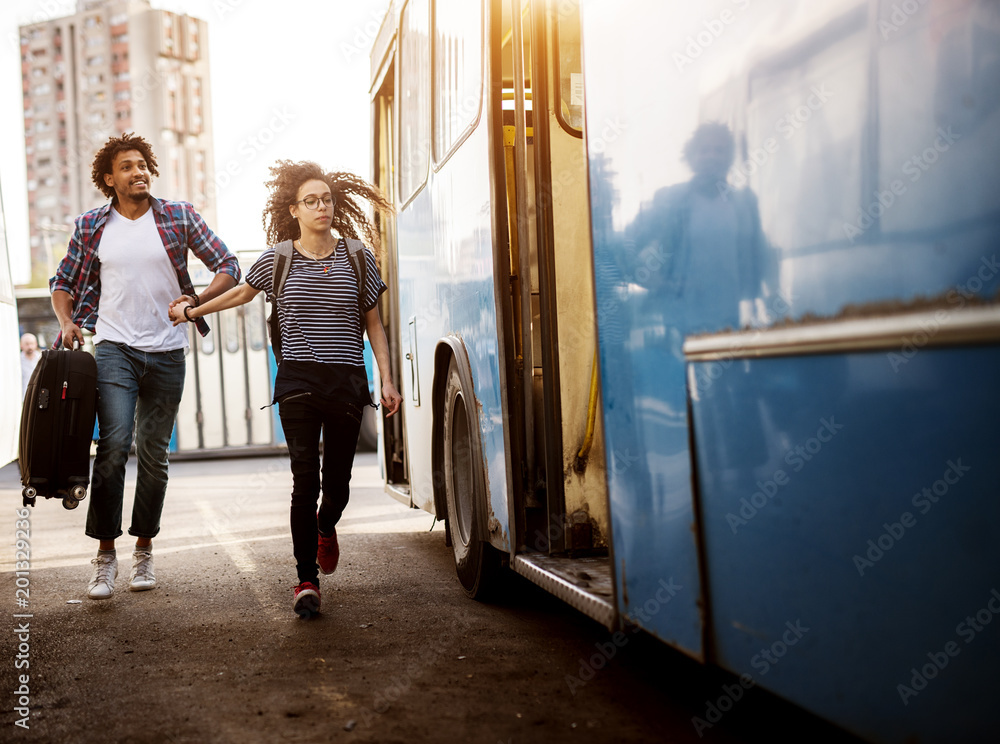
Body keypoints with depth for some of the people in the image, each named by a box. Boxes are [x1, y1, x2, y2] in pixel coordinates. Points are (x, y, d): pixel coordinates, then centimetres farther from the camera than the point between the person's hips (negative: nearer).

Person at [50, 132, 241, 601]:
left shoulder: (179, 217, 3)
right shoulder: (91, 226, 6)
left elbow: (228, 267, 3)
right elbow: (63, 282, 14)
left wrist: (197, 300, -14)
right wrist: (67, 322, -5)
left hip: (166, 351, 1)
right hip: (114, 347, -1)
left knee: (154, 454, 7)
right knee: (114, 444, -16)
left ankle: (144, 550, 20)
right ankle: (105, 554, -8)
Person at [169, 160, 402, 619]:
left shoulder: (357, 257, 6)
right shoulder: (278, 259, 5)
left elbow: (373, 324, 11)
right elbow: (241, 293, 24)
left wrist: (387, 379, 5)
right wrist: (193, 311, 32)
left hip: (347, 381, 1)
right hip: (298, 382, -1)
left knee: (337, 481, 6)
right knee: (304, 482, -7)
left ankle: (326, 527, 41)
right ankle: (306, 580, 1)